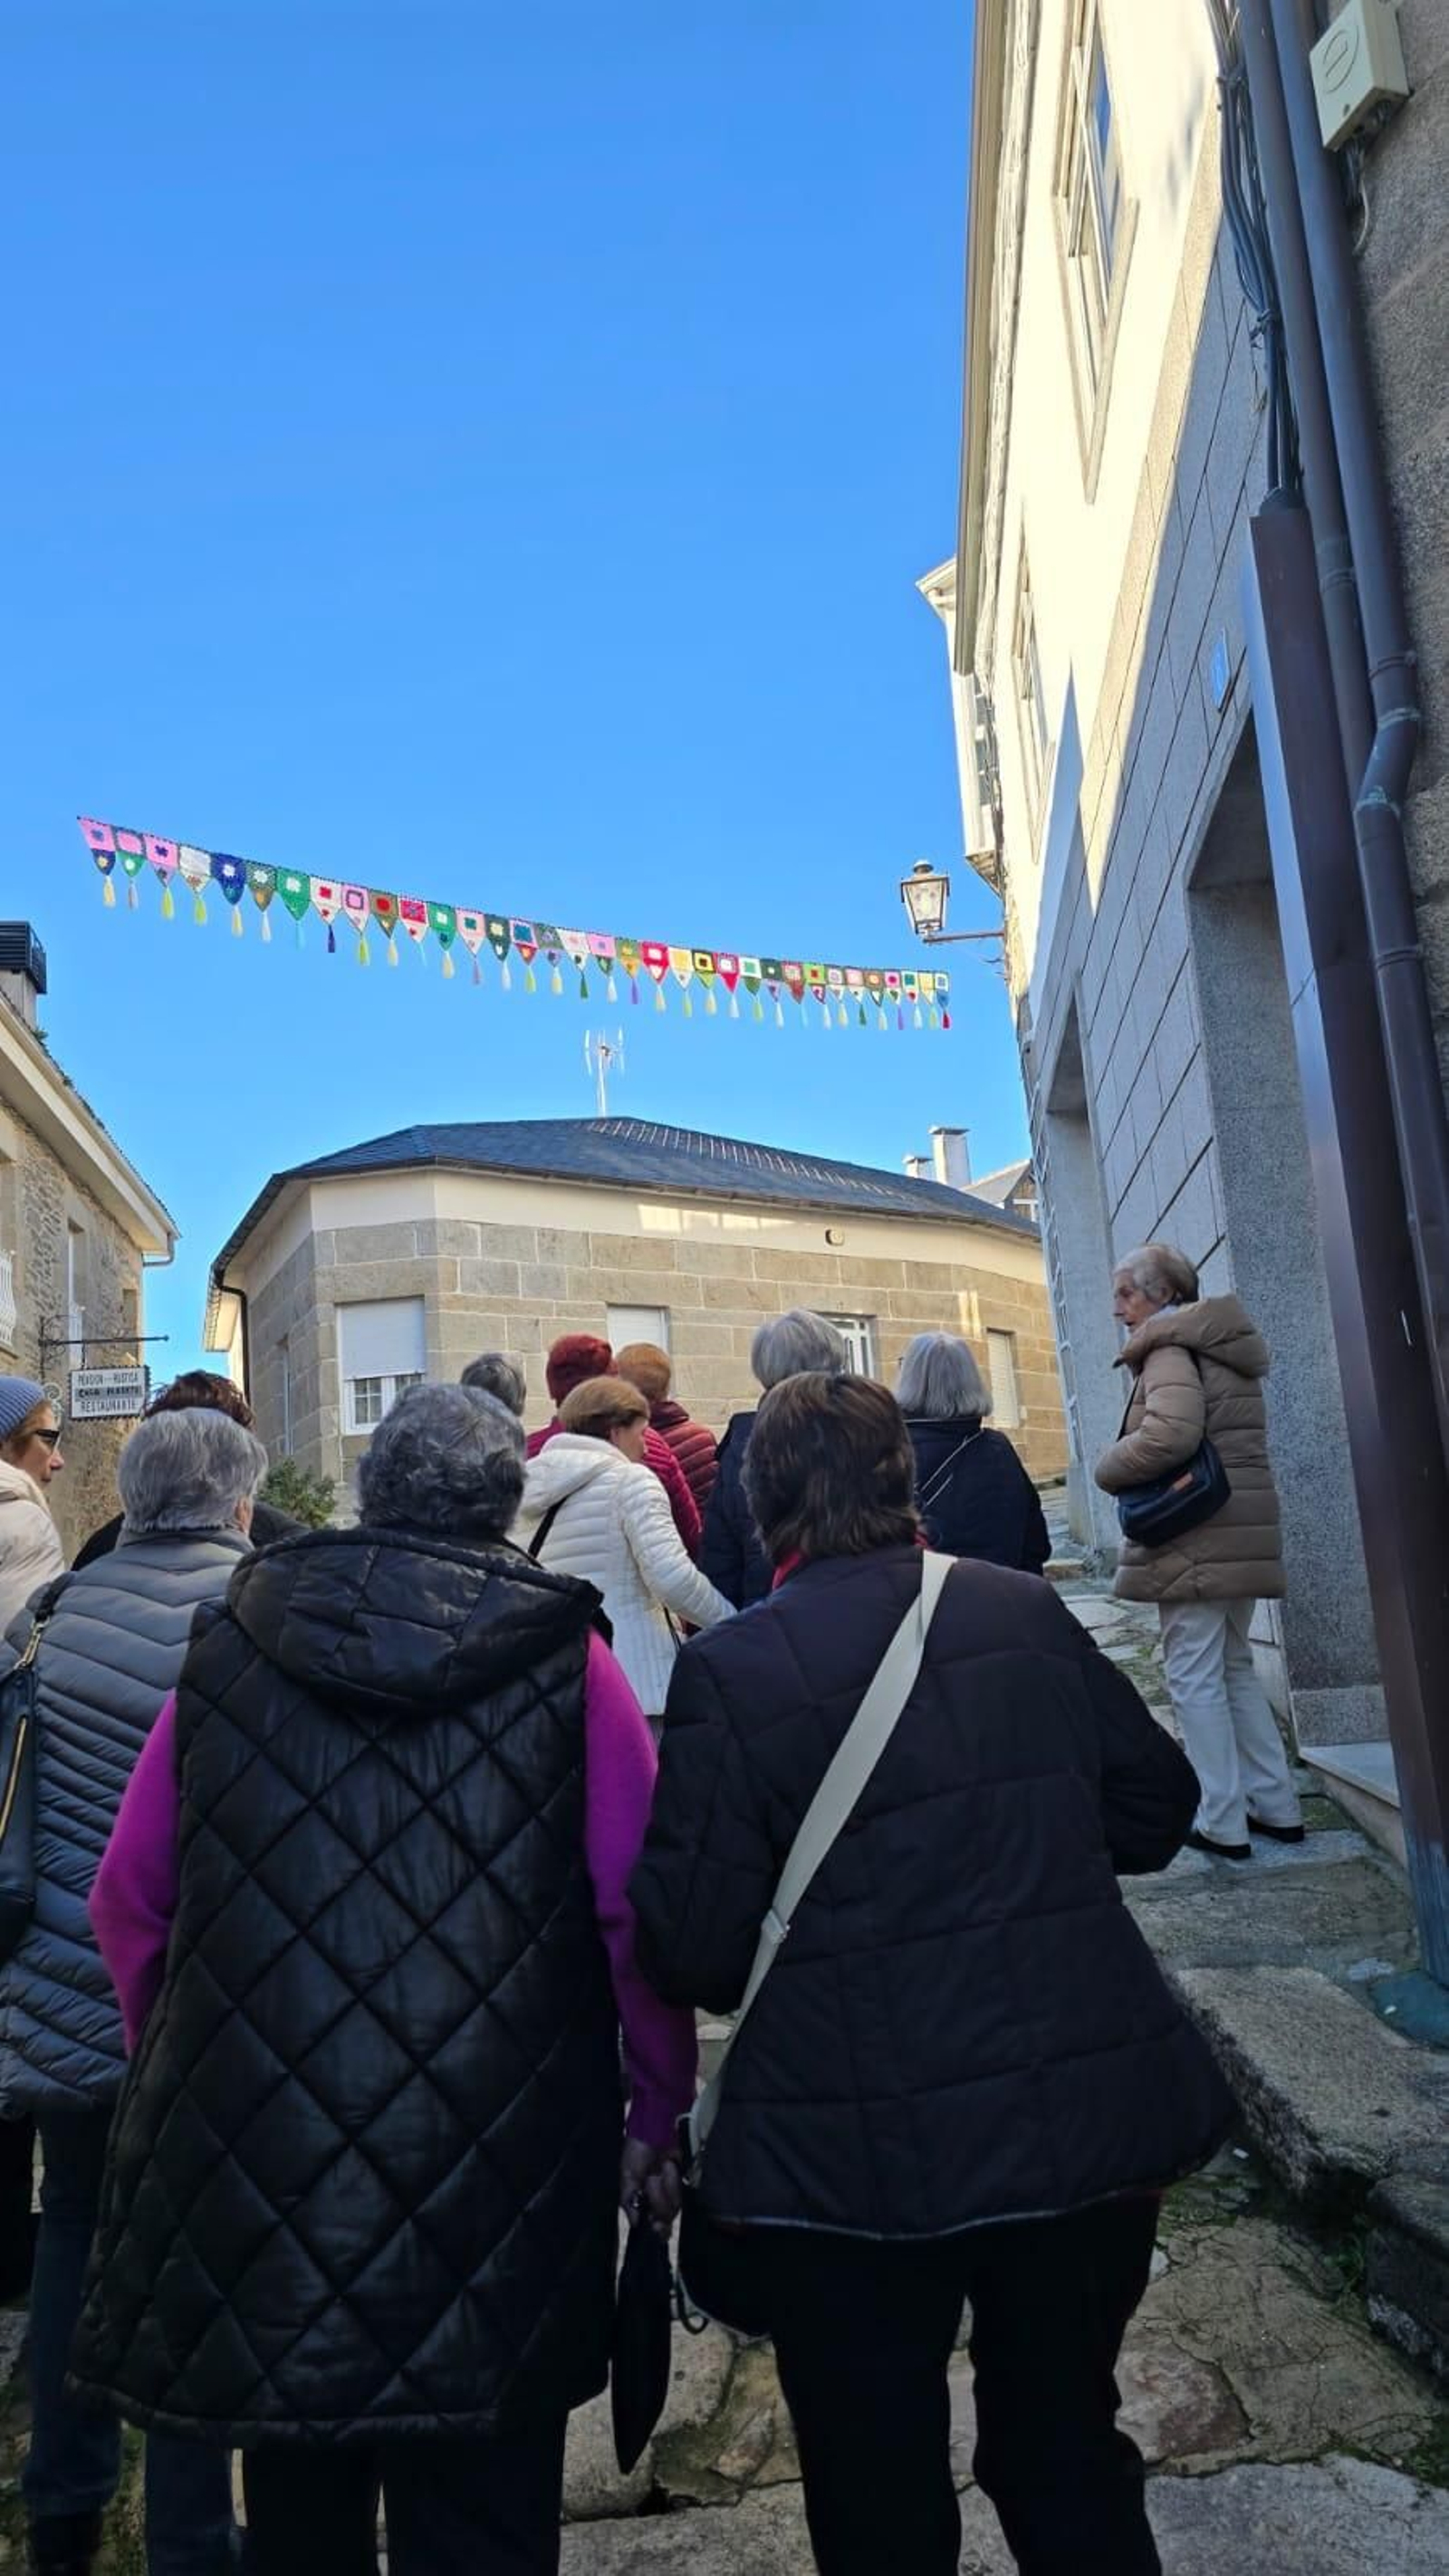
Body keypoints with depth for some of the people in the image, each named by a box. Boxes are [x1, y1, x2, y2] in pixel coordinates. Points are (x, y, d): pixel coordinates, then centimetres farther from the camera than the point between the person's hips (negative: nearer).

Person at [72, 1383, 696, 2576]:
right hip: (491, 2180, -2)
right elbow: (640, 1911, -9)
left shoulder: (231, 1638, 1)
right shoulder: (561, 1654, -6)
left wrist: (180, 2070, 18)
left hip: (256, 2160, 3)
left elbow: (131, 1897, 4)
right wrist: (657, 2112, 4)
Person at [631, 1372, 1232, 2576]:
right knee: (1071, 2468, 24)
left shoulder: (730, 1671, -14)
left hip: (859, 2157, -3)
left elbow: (692, 1946, -13)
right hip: (1091, 2119, 4)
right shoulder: (1027, 1613, -2)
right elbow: (1154, 1809, 8)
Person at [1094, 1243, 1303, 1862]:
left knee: (1195, 1678, -2)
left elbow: (1169, 1434, -27)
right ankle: (1276, 1806, 20)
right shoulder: (1224, 1347, 17)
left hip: (1193, 1540, -9)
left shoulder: (1169, 1349, -11)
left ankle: (1222, 1823, 2)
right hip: (1242, 1534, 9)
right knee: (1235, 1669, 17)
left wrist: (1109, 1468, -11)